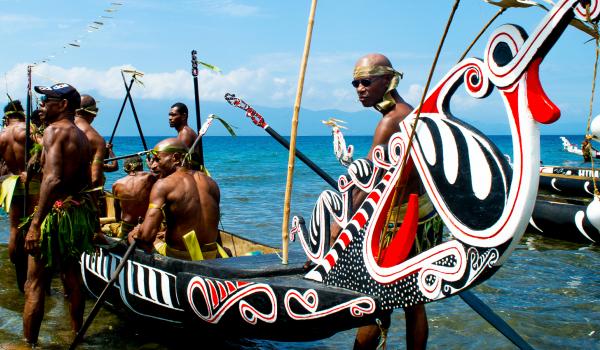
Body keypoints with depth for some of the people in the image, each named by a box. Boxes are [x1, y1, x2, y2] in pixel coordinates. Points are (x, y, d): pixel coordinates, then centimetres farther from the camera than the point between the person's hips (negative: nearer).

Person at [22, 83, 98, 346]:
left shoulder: (54, 130, -11)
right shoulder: (82, 136, 15)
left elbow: (52, 179, -23)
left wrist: (36, 223, -24)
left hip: (57, 210, -9)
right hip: (81, 210, 9)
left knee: (35, 284, -2)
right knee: (72, 275, 19)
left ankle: (29, 343, 1)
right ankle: (77, 333, 31)